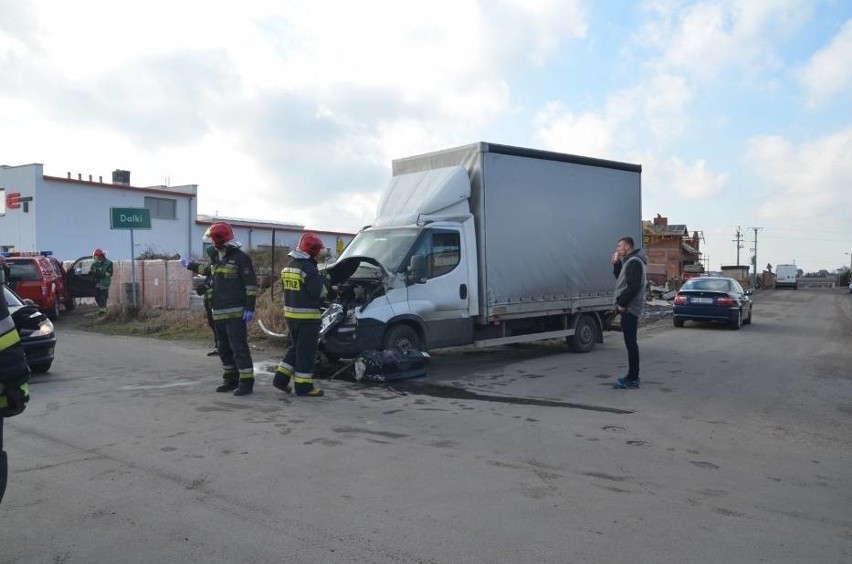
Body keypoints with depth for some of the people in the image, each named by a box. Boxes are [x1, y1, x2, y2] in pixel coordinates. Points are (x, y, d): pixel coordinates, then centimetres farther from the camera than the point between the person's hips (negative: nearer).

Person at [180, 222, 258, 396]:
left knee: (239, 348, -9)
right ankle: (231, 380, 23)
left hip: (236, 312, -8)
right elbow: (209, 270, 36)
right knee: (223, 348, 13)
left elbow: (251, 284, -15)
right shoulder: (216, 258, 13)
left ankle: (246, 382, -5)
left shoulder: (240, 257, -11)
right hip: (218, 312, 9)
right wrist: (191, 265, 44)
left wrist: (250, 307, -20)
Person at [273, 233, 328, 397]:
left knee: (295, 347, 21)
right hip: (307, 316, -8)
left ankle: (281, 378, 19)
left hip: (290, 314, 8)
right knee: (306, 351, 0)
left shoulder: (288, 267, 11)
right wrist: (324, 280, 1)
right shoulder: (309, 269, -18)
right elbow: (320, 292, -19)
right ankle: (303, 386, 7)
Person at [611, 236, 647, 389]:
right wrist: (616, 264, 12)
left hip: (629, 308, -10)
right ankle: (632, 375, 21)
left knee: (631, 343, -9)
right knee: (630, 342, 14)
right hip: (628, 307, 10)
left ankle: (633, 379, -6)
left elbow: (633, 286, -21)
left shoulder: (634, 262, -13)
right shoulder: (629, 261, 18)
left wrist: (622, 303, -17)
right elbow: (620, 278, 24)